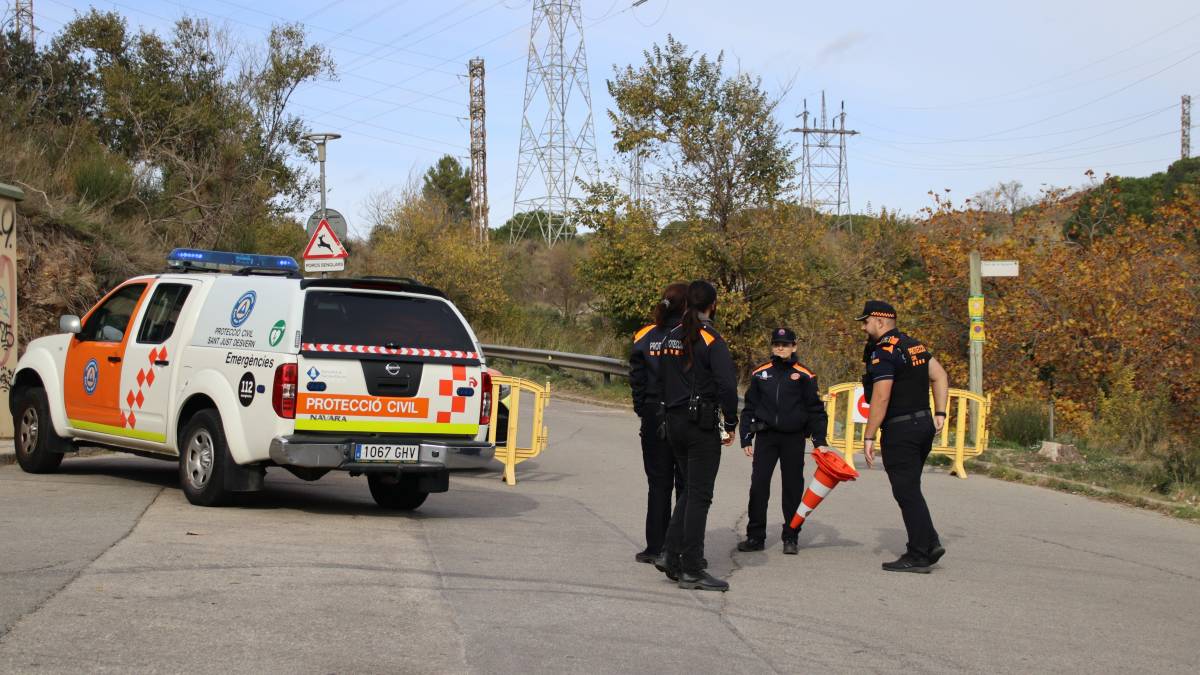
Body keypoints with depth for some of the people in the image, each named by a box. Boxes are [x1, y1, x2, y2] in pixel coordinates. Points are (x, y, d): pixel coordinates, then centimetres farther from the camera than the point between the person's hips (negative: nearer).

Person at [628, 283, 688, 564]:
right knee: (687, 485, 6)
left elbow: (636, 380, 4)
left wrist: (643, 411, 12)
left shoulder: (645, 337, 2)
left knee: (658, 484, 9)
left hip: (654, 419, 3)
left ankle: (656, 547, 9)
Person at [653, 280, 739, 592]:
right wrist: (730, 423, -9)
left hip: (674, 423, 7)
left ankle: (671, 554, 13)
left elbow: (661, 379, 14)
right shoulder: (711, 340, -13)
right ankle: (691, 570, -1)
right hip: (703, 425, -7)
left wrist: (670, 413, 17)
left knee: (690, 489, 19)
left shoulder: (672, 337, 9)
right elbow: (727, 385, -20)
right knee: (699, 495, -3)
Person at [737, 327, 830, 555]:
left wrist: (819, 441, -4)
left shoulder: (804, 376, 1)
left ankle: (791, 538, 14)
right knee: (758, 485, -3)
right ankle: (755, 536, 4)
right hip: (766, 436, 1)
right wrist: (746, 439, 7)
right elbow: (749, 408, 13)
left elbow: (816, 410, 4)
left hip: (794, 439, -1)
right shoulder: (759, 374, 8)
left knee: (793, 488, 5)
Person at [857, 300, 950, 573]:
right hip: (923, 424, 9)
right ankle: (929, 544, 13)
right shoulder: (914, 345, 14)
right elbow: (940, 377, 15)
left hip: (900, 430, -9)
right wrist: (939, 413, 14)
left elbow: (881, 399, -20)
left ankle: (918, 556, -3)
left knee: (907, 492, -4)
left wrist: (869, 437, -18)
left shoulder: (883, 352, -14)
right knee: (910, 490, 17)